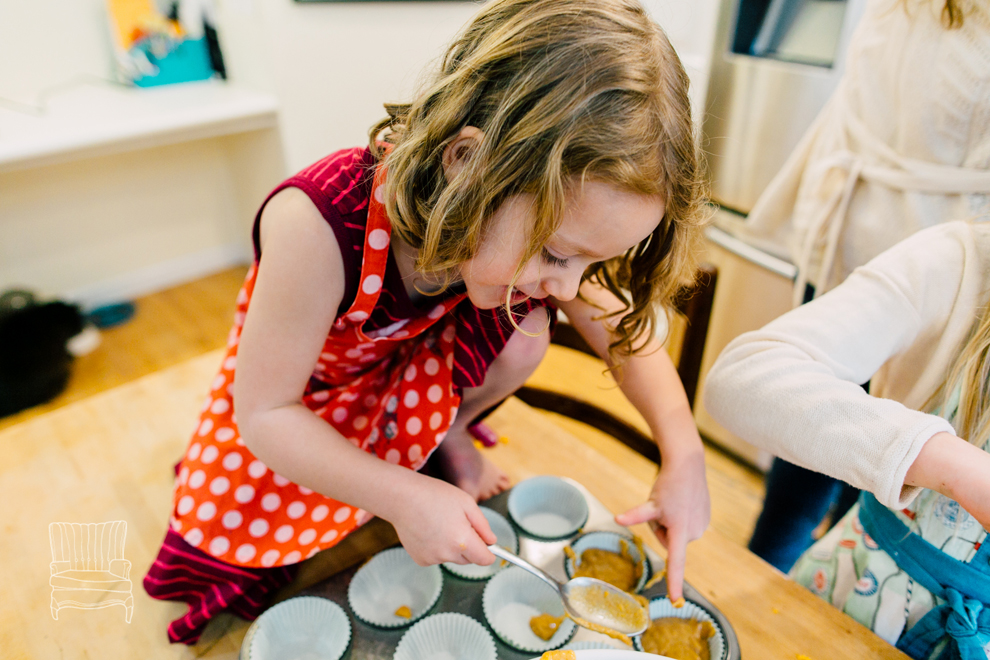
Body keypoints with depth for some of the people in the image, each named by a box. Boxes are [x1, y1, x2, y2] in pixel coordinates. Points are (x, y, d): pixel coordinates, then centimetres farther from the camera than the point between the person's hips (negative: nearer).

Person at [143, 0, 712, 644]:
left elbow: (624, 332, -15)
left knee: (522, 334, -24)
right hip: (293, 381, -2)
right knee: (223, 541, -7)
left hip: (413, 360, 3)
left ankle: (448, 434, 7)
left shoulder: (535, 216, -27)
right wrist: (402, 498, -36)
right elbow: (263, 414, -30)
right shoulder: (317, 226, -42)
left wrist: (685, 454, -29)